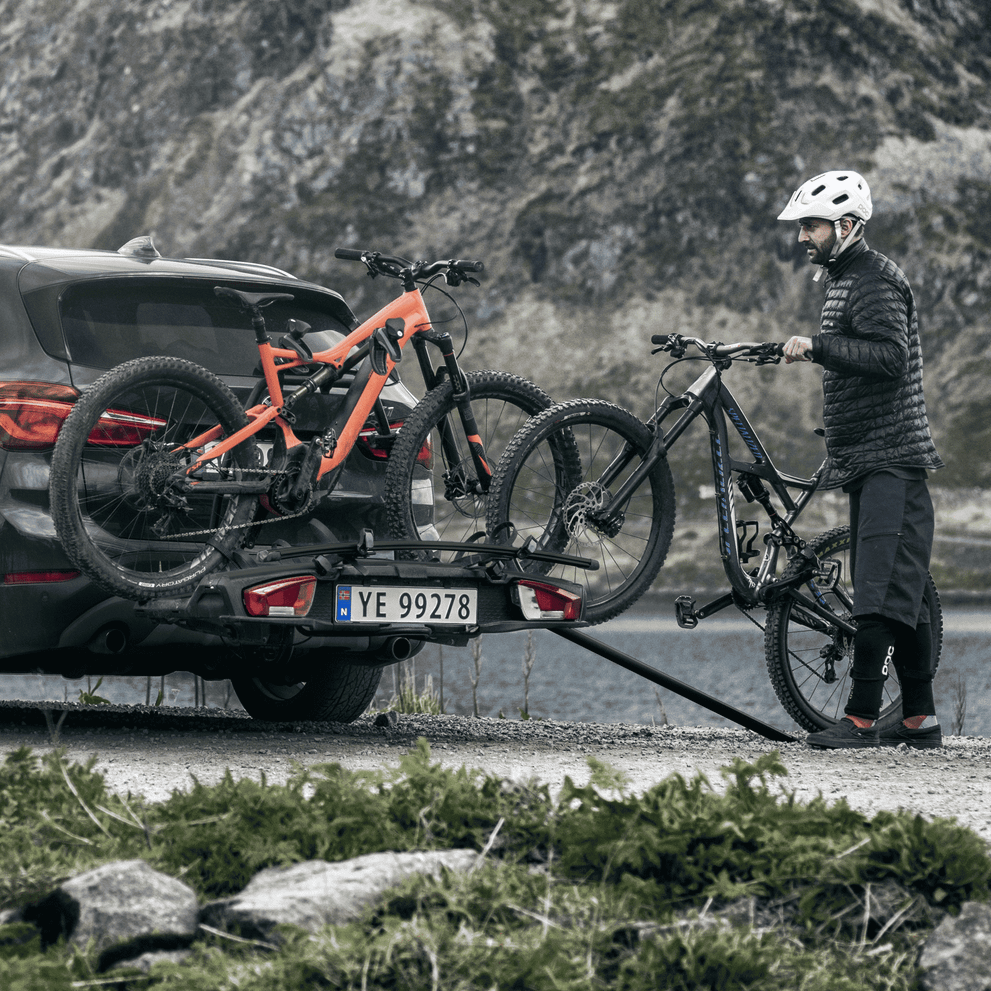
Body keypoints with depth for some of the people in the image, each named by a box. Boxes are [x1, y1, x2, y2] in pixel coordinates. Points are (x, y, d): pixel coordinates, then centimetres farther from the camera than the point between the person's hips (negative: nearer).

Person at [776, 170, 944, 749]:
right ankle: (921, 721, 14)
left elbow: (889, 357, -24)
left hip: (890, 460, -11)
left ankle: (862, 719, -17)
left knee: (882, 593, -13)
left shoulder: (874, 280, -11)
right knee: (901, 593, 11)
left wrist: (819, 346, -25)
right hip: (869, 462, 11)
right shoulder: (847, 279, 21)